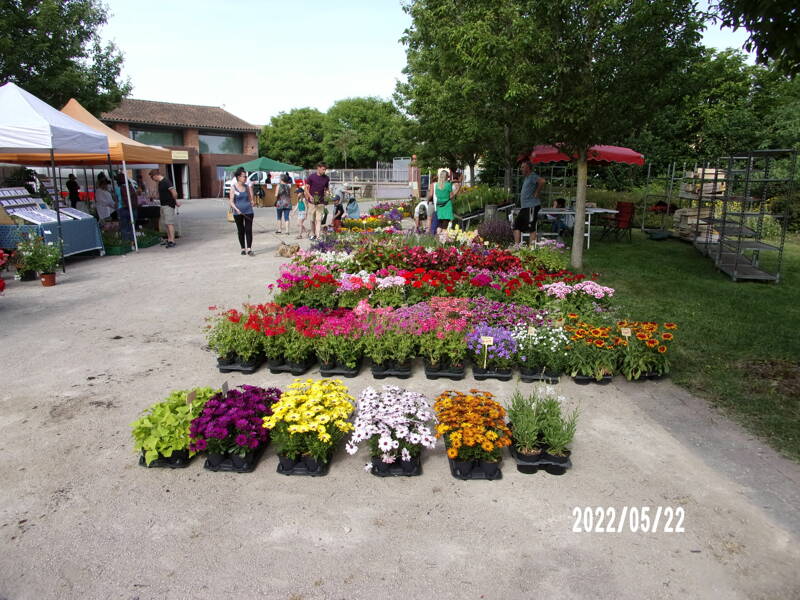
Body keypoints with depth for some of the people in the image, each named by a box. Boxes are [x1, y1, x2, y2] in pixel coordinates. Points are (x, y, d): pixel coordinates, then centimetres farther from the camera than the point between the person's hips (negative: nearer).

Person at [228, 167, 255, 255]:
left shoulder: (247, 187, 8)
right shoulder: (233, 187, -2)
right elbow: (231, 201, -7)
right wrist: (236, 209, -20)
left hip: (248, 211, 2)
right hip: (237, 213, -2)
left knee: (248, 230, -6)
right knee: (240, 231, 7)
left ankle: (249, 249, -6)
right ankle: (243, 249, 17)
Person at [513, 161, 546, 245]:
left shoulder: (532, 176, -10)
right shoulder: (526, 178, 20)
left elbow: (542, 181, -29)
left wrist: (536, 193, -21)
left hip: (532, 206, -11)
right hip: (524, 207, 11)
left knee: (531, 228, -8)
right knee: (517, 225, 9)